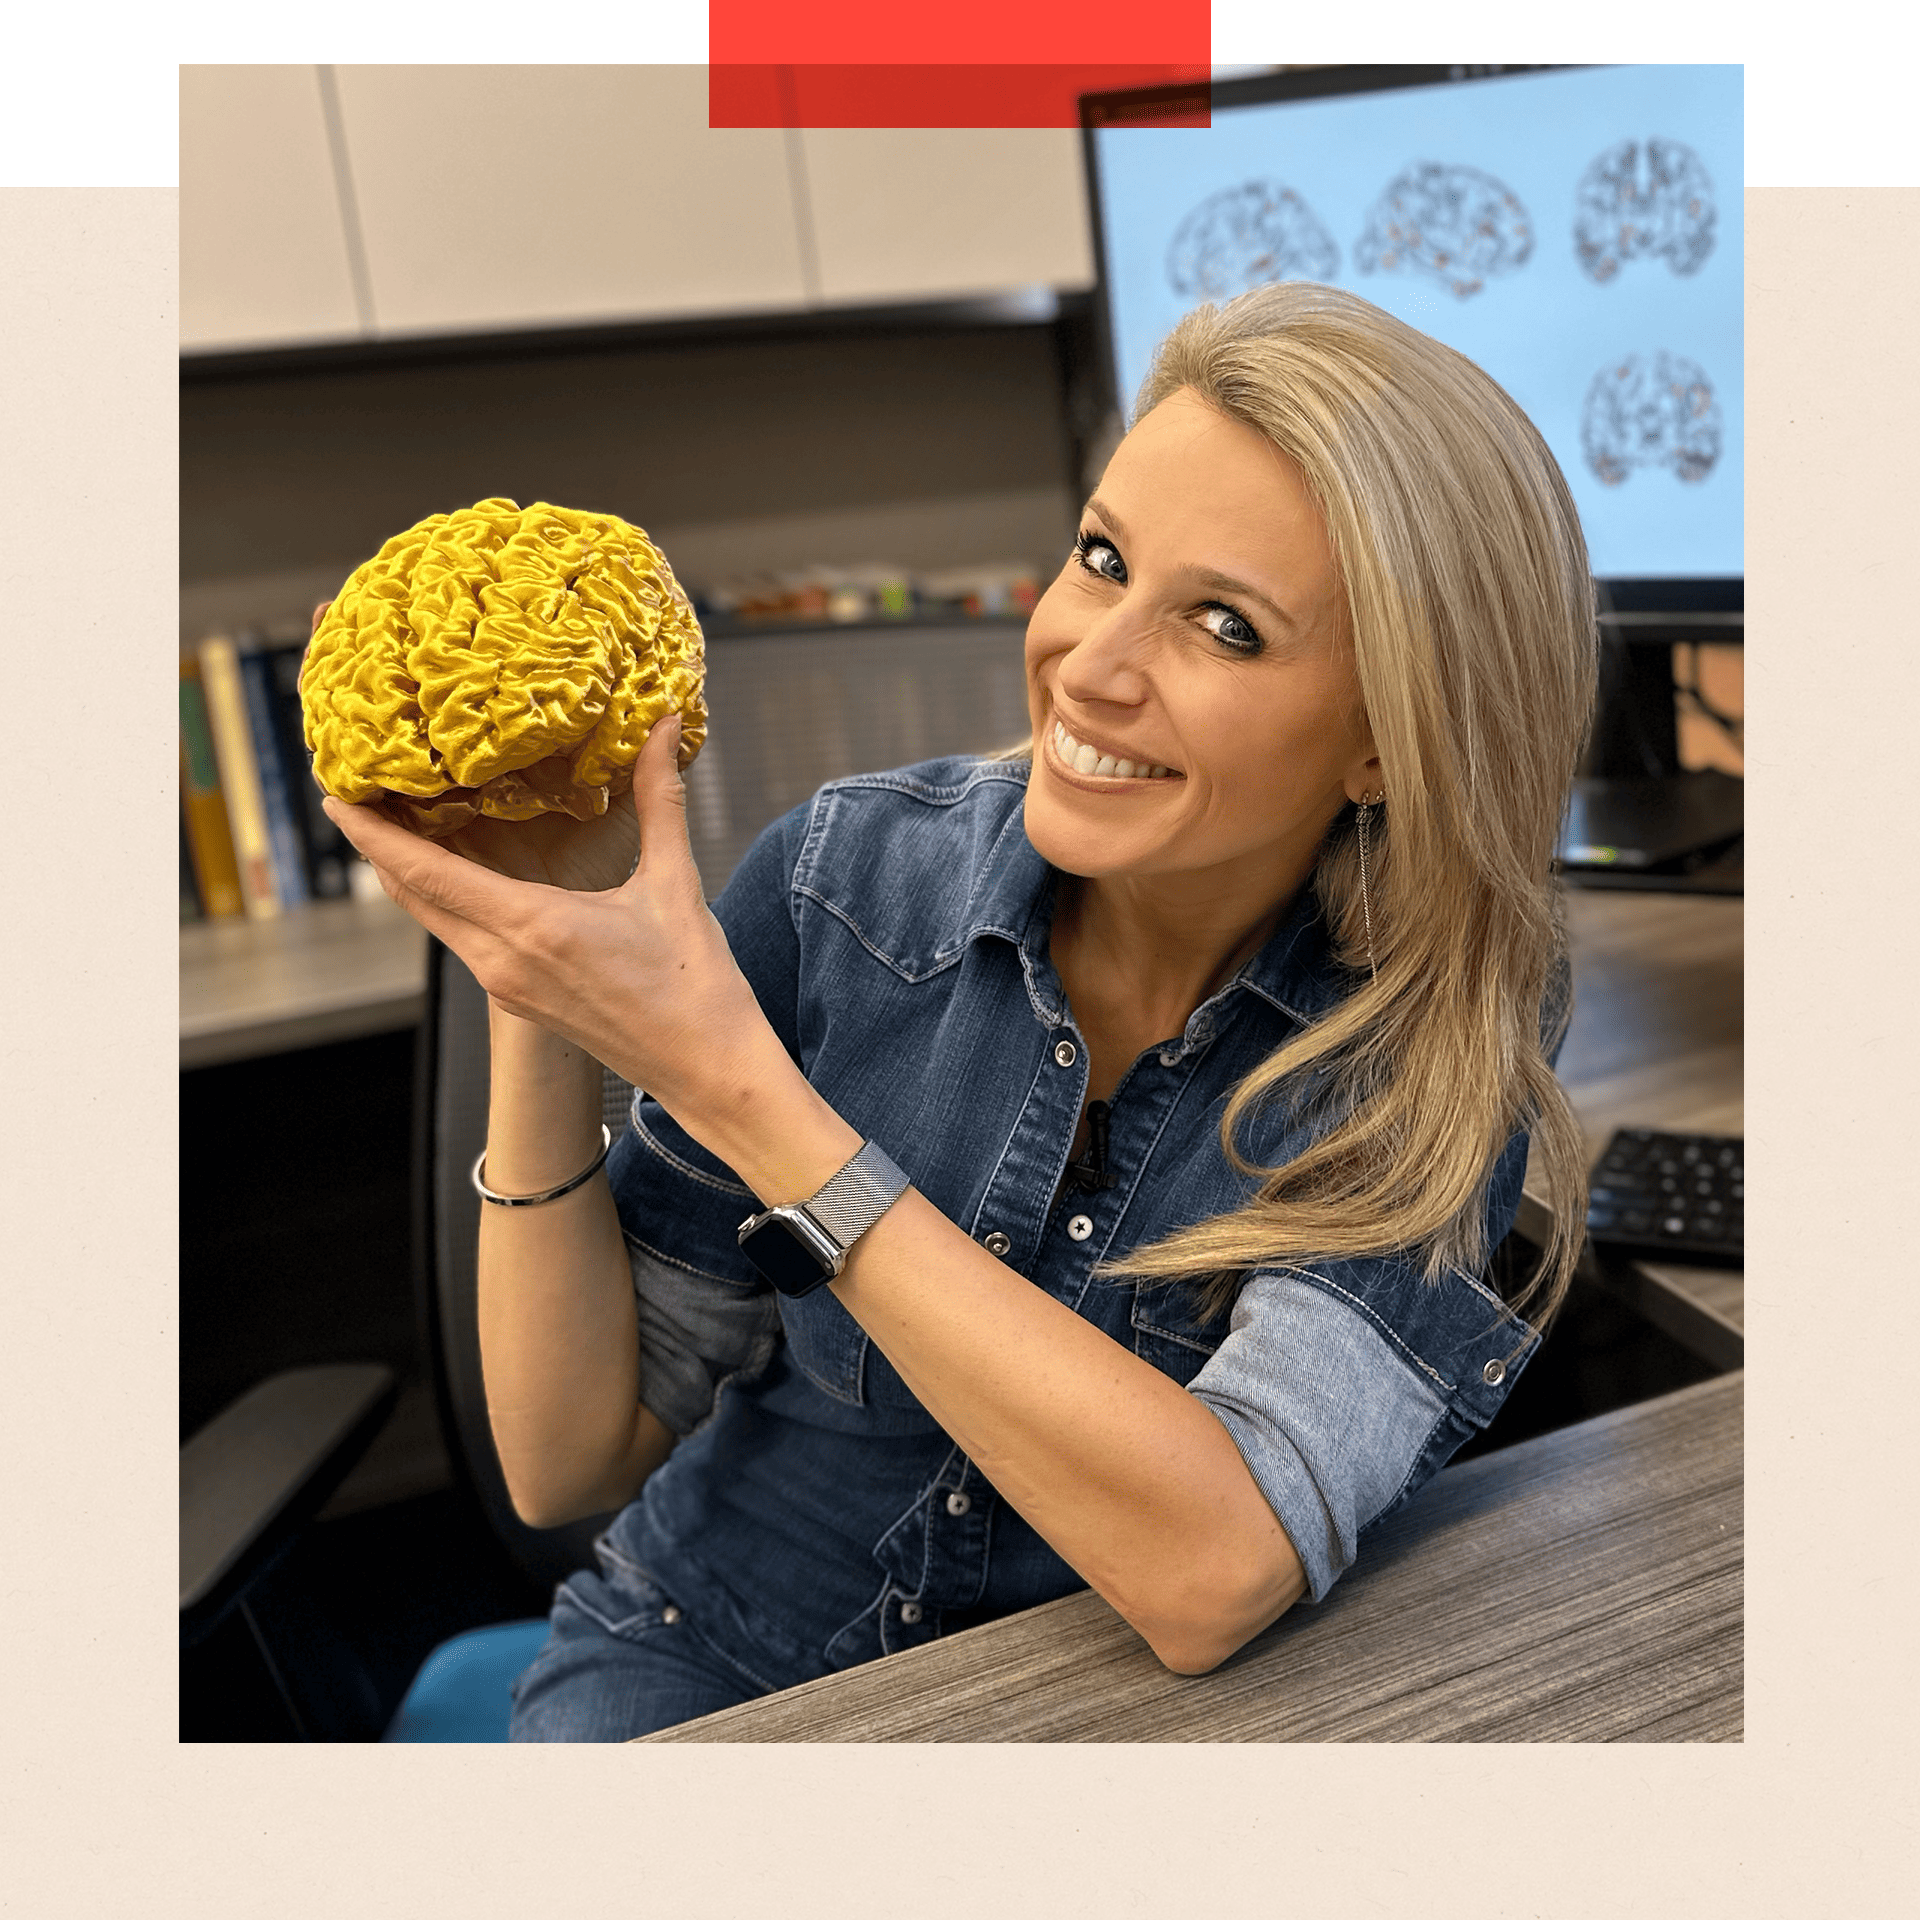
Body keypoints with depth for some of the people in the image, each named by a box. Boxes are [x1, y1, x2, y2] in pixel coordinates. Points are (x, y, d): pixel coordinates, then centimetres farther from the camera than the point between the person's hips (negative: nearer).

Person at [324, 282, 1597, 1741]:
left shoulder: (1446, 1027, -16)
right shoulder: (853, 880, -14)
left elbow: (1214, 1576, -30)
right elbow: (568, 1464, -9)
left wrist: (730, 1081, -31)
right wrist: (541, 1008, -23)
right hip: (705, 1670, 0)